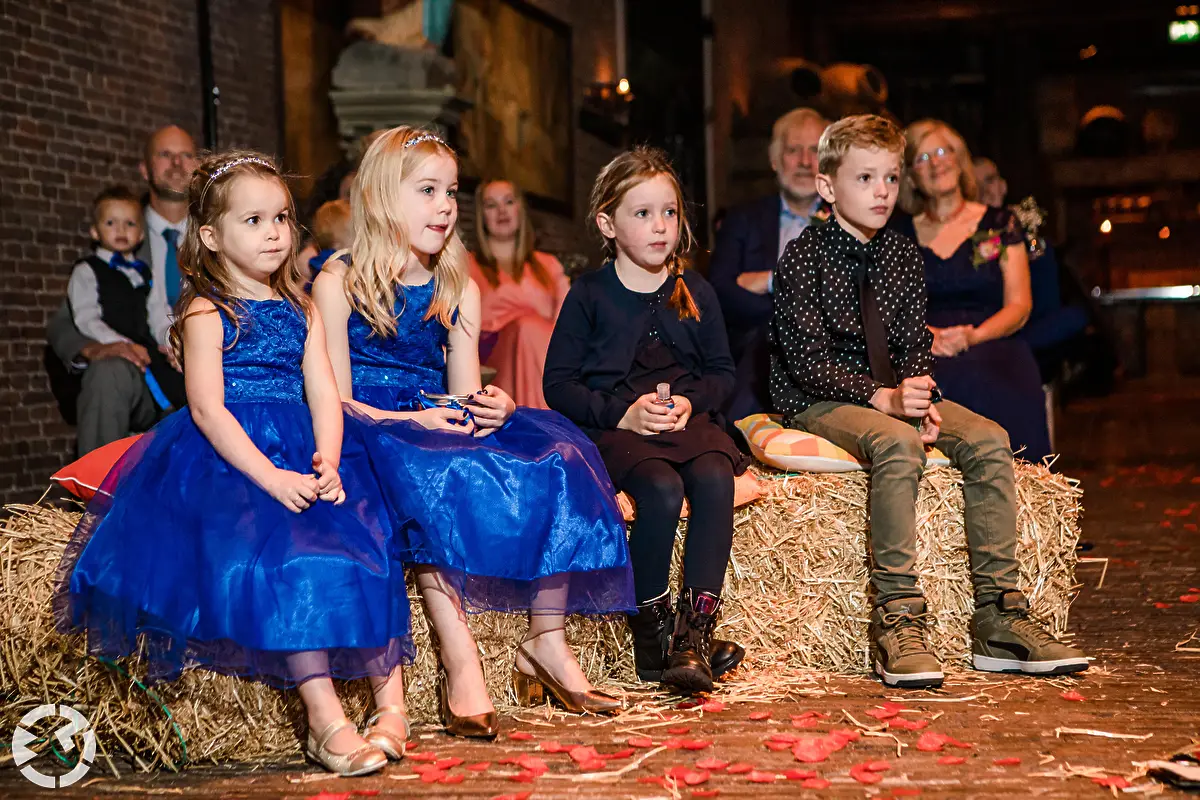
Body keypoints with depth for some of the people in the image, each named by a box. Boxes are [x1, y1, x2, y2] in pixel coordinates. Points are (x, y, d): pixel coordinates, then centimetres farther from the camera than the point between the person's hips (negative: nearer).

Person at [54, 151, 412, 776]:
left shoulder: (301, 313, 16)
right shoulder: (207, 313, -1)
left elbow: (324, 395, 8)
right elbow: (207, 407, -11)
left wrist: (328, 464, -12)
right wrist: (270, 478, -22)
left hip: (304, 459, 6)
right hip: (227, 461, -6)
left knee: (365, 537, -16)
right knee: (287, 558, -26)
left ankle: (388, 689, -16)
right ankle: (325, 719, -29)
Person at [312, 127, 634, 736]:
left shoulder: (459, 290, 15)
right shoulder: (338, 283, -1)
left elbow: (465, 393, 10)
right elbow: (334, 400, -7)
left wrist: (494, 406, -14)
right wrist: (410, 421, -23)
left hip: (442, 426, 5)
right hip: (370, 431, -5)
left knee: (554, 456, -19)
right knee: (435, 477, -38)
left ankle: (546, 640, -16)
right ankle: (460, 663, -40)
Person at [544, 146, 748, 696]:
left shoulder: (695, 293, 12)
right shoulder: (590, 296, 2)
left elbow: (722, 371, 16)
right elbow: (559, 383, 0)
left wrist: (691, 401, -6)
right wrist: (623, 413, -13)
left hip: (688, 419, 3)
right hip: (613, 426, -3)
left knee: (714, 477, -30)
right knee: (661, 487, -33)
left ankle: (695, 626, -28)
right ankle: (650, 630, -19)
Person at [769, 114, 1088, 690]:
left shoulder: (902, 255, 11)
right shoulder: (803, 258, -8)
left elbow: (916, 343, 9)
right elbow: (809, 362, -15)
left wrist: (919, 397, -13)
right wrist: (882, 398, -26)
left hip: (894, 391, 6)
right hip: (818, 402, -6)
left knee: (989, 440, -18)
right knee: (897, 444, -37)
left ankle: (998, 616, -17)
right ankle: (897, 619, -36)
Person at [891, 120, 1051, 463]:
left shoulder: (1000, 225, 14)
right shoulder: (902, 235, 18)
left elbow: (1019, 306, 7)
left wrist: (973, 336, -12)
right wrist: (928, 335, -12)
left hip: (993, 349, -1)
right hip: (926, 357, 1)